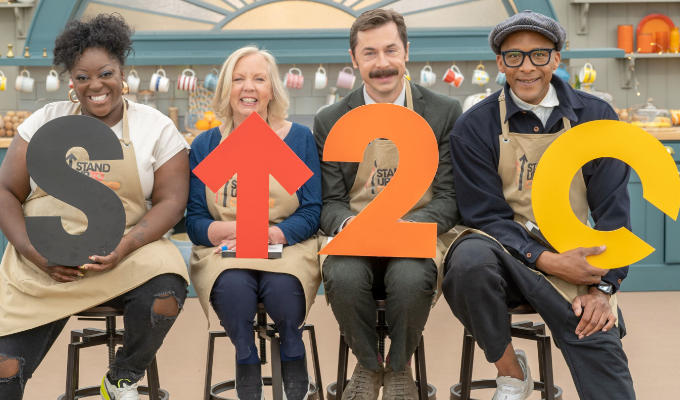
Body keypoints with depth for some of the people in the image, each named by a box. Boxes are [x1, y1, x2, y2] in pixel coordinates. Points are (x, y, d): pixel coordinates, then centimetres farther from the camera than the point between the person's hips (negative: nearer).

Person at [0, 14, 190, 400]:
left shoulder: (156, 128, 4)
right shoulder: (46, 121, 9)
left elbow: (171, 200, -2)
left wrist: (125, 247, -19)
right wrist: (36, 253, -11)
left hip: (125, 256, 0)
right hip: (40, 264, 0)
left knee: (165, 293, -32)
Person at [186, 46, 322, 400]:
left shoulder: (299, 138, 5)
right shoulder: (205, 145, 7)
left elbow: (311, 212, 0)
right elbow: (194, 221, 4)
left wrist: (267, 235, -17)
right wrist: (236, 229, -17)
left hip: (287, 247, 0)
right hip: (223, 251, 1)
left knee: (281, 286, -32)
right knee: (233, 285, -32)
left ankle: (292, 353, -1)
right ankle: (246, 358, -5)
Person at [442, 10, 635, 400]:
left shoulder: (596, 118, 3)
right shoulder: (475, 127, -2)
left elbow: (612, 209, 1)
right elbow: (487, 215, -5)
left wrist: (603, 287, -11)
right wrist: (548, 261, -19)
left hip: (574, 259, 0)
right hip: (504, 252, 0)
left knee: (600, 340, -28)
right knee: (470, 258, -33)